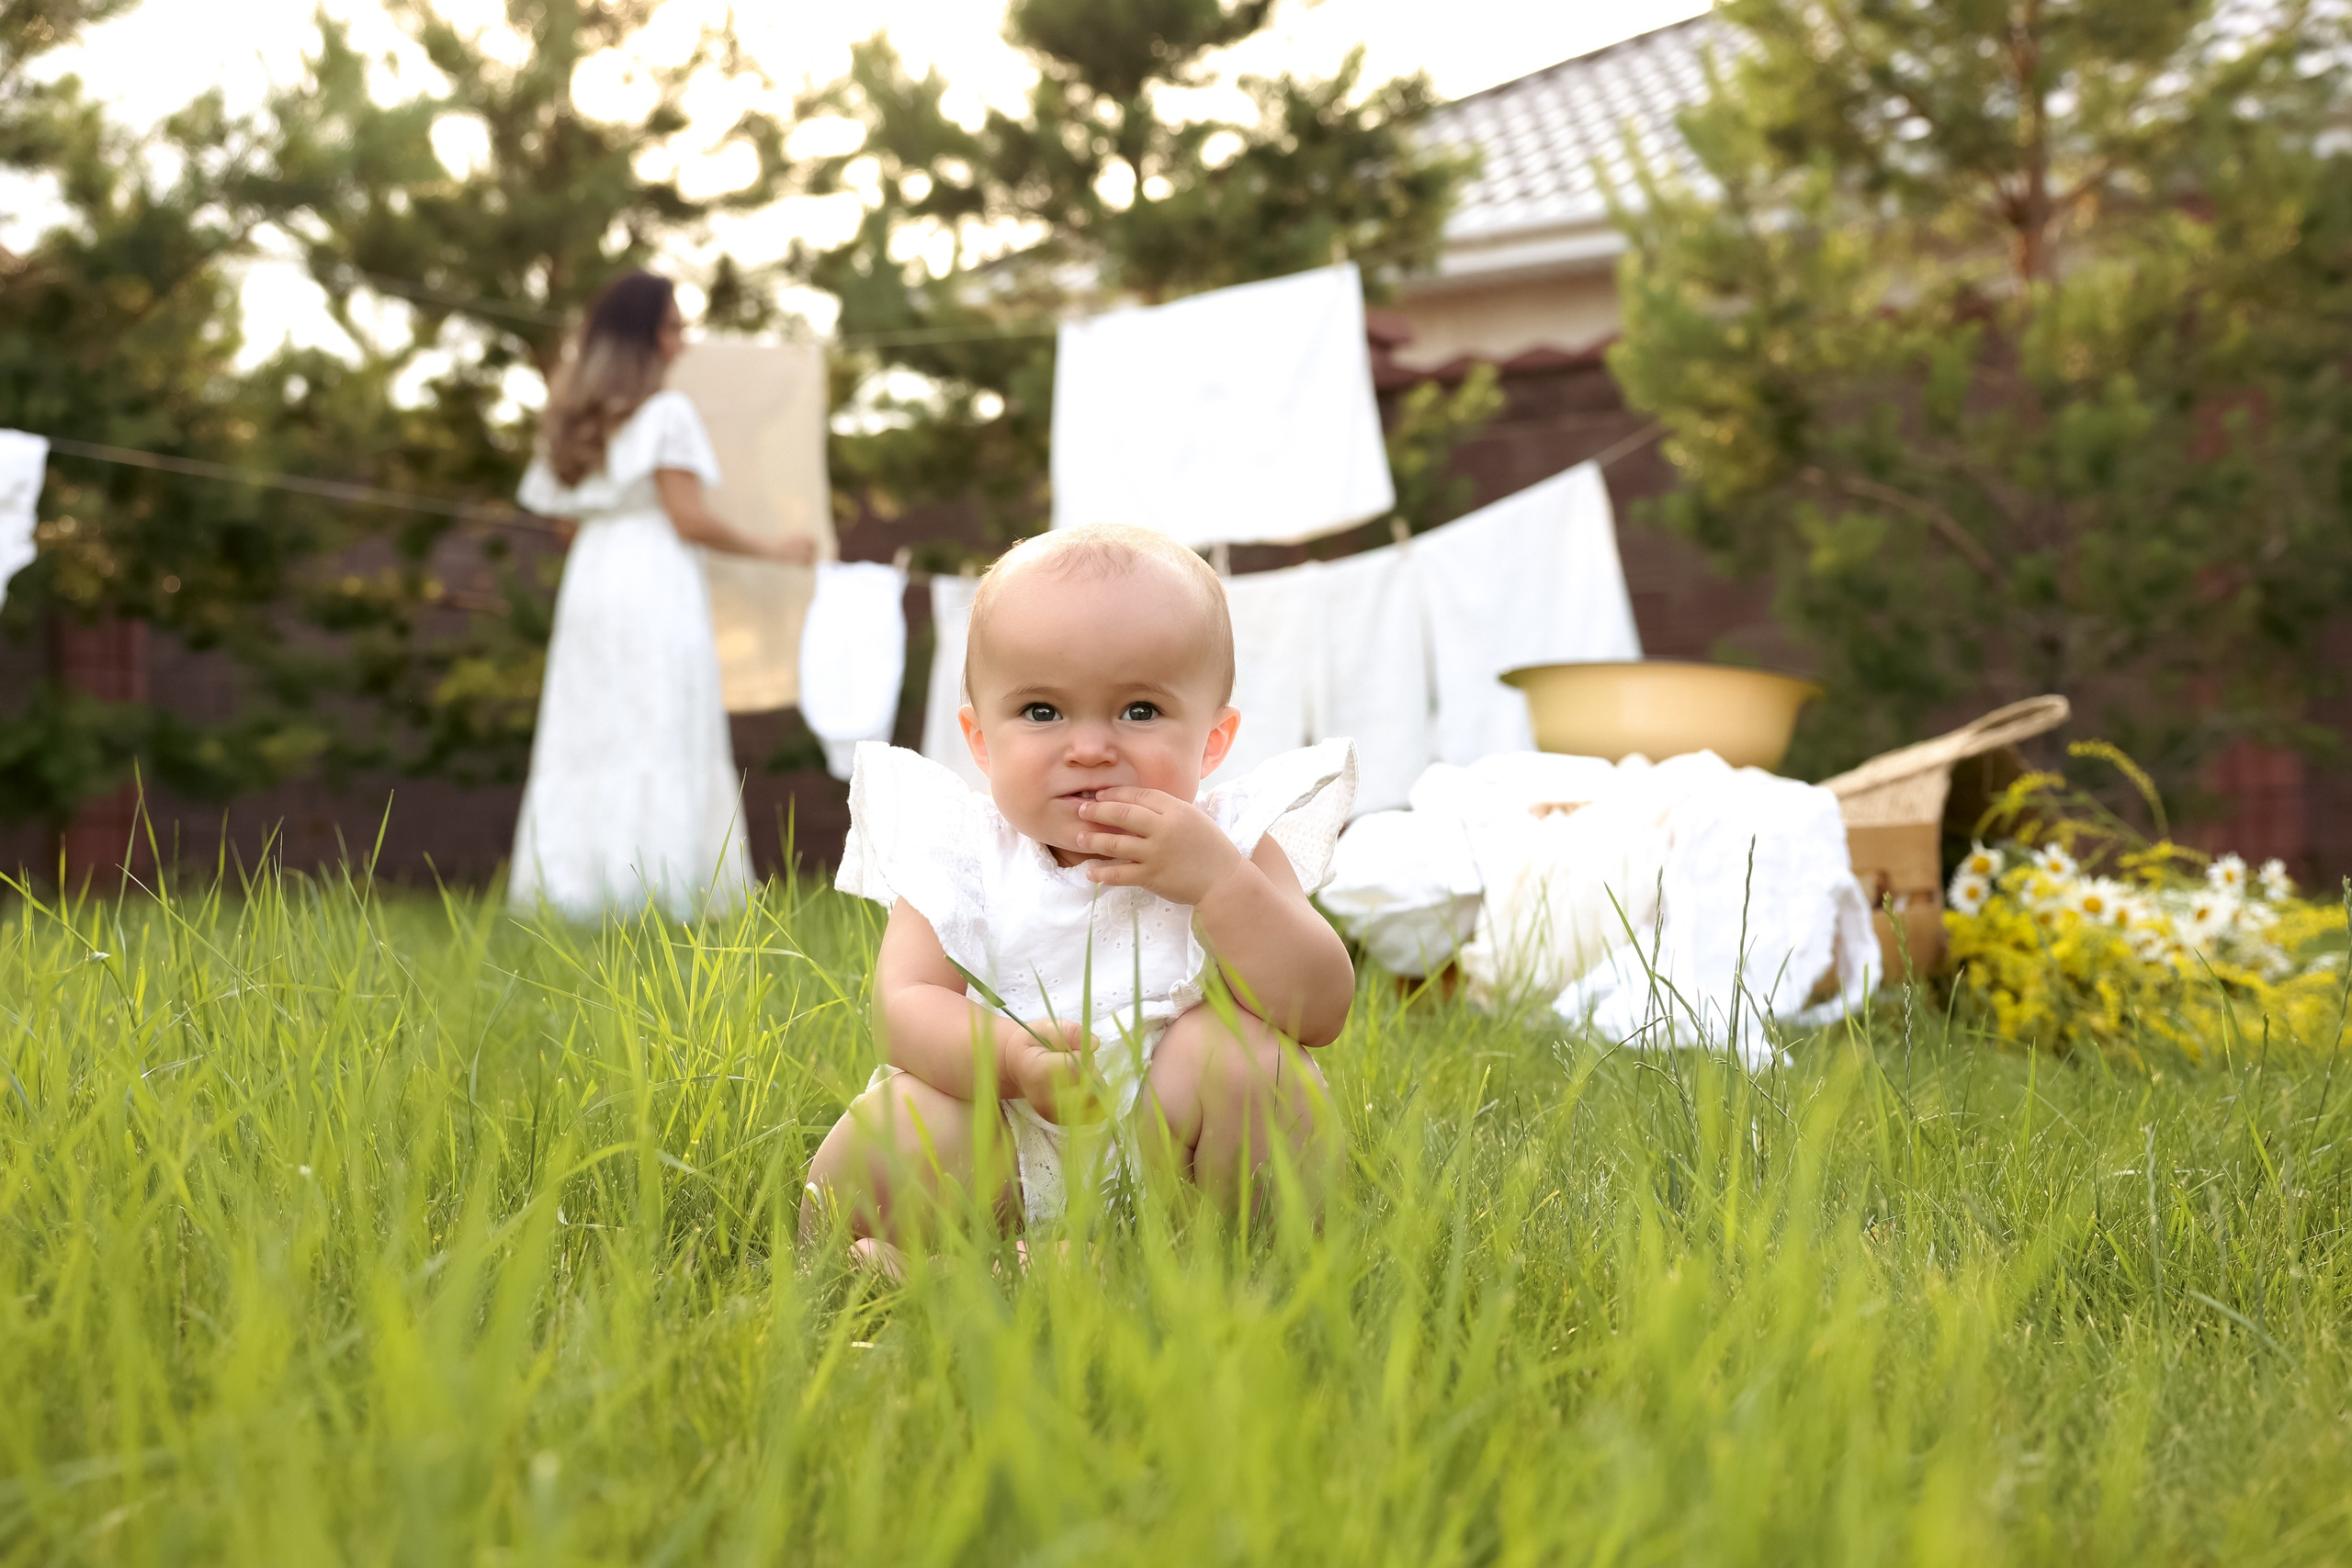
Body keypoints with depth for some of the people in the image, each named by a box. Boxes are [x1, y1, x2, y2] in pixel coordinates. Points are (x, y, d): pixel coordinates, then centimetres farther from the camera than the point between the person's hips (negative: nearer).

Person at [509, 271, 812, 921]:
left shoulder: (574, 415, 13)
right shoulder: (665, 412, -10)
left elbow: (566, 513, 16)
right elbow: (690, 518, -13)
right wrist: (770, 549, -4)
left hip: (590, 576, 7)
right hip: (656, 582, -7)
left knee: (585, 741, 9)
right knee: (663, 745, -4)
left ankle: (569, 887, 8)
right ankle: (652, 886, -6)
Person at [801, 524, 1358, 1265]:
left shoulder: (1227, 845, -4)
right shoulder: (962, 857, -2)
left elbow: (1321, 1013, -14)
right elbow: (904, 1004, -14)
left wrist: (1217, 882, -26)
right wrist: (1008, 1055, -35)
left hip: (1177, 1144, 0)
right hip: (1001, 1135, 0)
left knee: (1235, 1045, -27)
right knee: (889, 1129, -28)